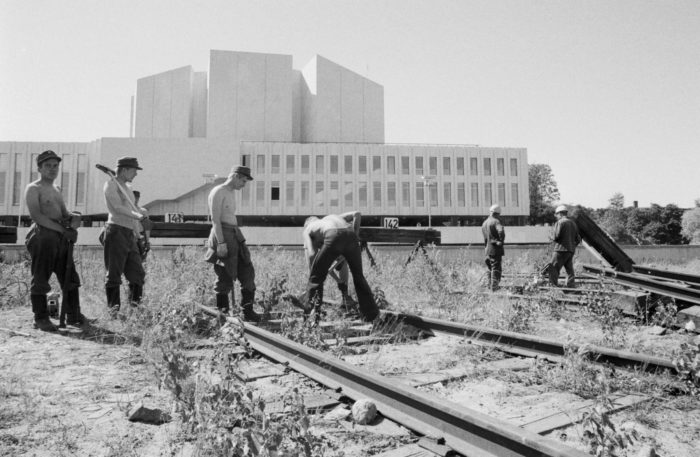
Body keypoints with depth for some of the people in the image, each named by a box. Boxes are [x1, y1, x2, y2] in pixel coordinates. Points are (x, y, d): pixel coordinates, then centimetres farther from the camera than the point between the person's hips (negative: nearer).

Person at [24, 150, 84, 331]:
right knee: (40, 279, -3)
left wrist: (73, 218, -4)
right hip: (43, 236, -8)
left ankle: (74, 315, 16)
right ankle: (41, 319, 4)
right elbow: (37, 216, -14)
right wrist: (63, 229, -19)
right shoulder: (33, 189, -1)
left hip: (61, 237, 8)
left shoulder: (56, 190, 23)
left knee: (70, 277, 8)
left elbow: (65, 213, 21)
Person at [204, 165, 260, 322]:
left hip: (235, 235, 9)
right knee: (225, 277, -2)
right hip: (223, 235, -9)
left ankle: (248, 312, 9)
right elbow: (215, 220, -16)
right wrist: (221, 243, -21)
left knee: (247, 273, 4)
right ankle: (222, 313, 9)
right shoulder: (218, 192, -9)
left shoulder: (232, 192, 19)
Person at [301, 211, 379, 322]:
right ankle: (371, 313, 26)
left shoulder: (307, 230, 32)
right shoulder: (332, 216, 43)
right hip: (350, 236, 4)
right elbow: (357, 214, 27)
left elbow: (311, 254, 14)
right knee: (358, 276, 21)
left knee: (316, 277, 16)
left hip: (333, 237, -4)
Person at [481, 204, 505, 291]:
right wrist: (501, 241, -16)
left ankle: (490, 285, 24)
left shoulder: (484, 223, 13)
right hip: (496, 249, -7)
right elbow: (501, 231, -31)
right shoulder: (496, 221, -12)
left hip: (488, 250, 7)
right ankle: (494, 287, -3)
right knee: (496, 268, -2)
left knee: (491, 268, 18)